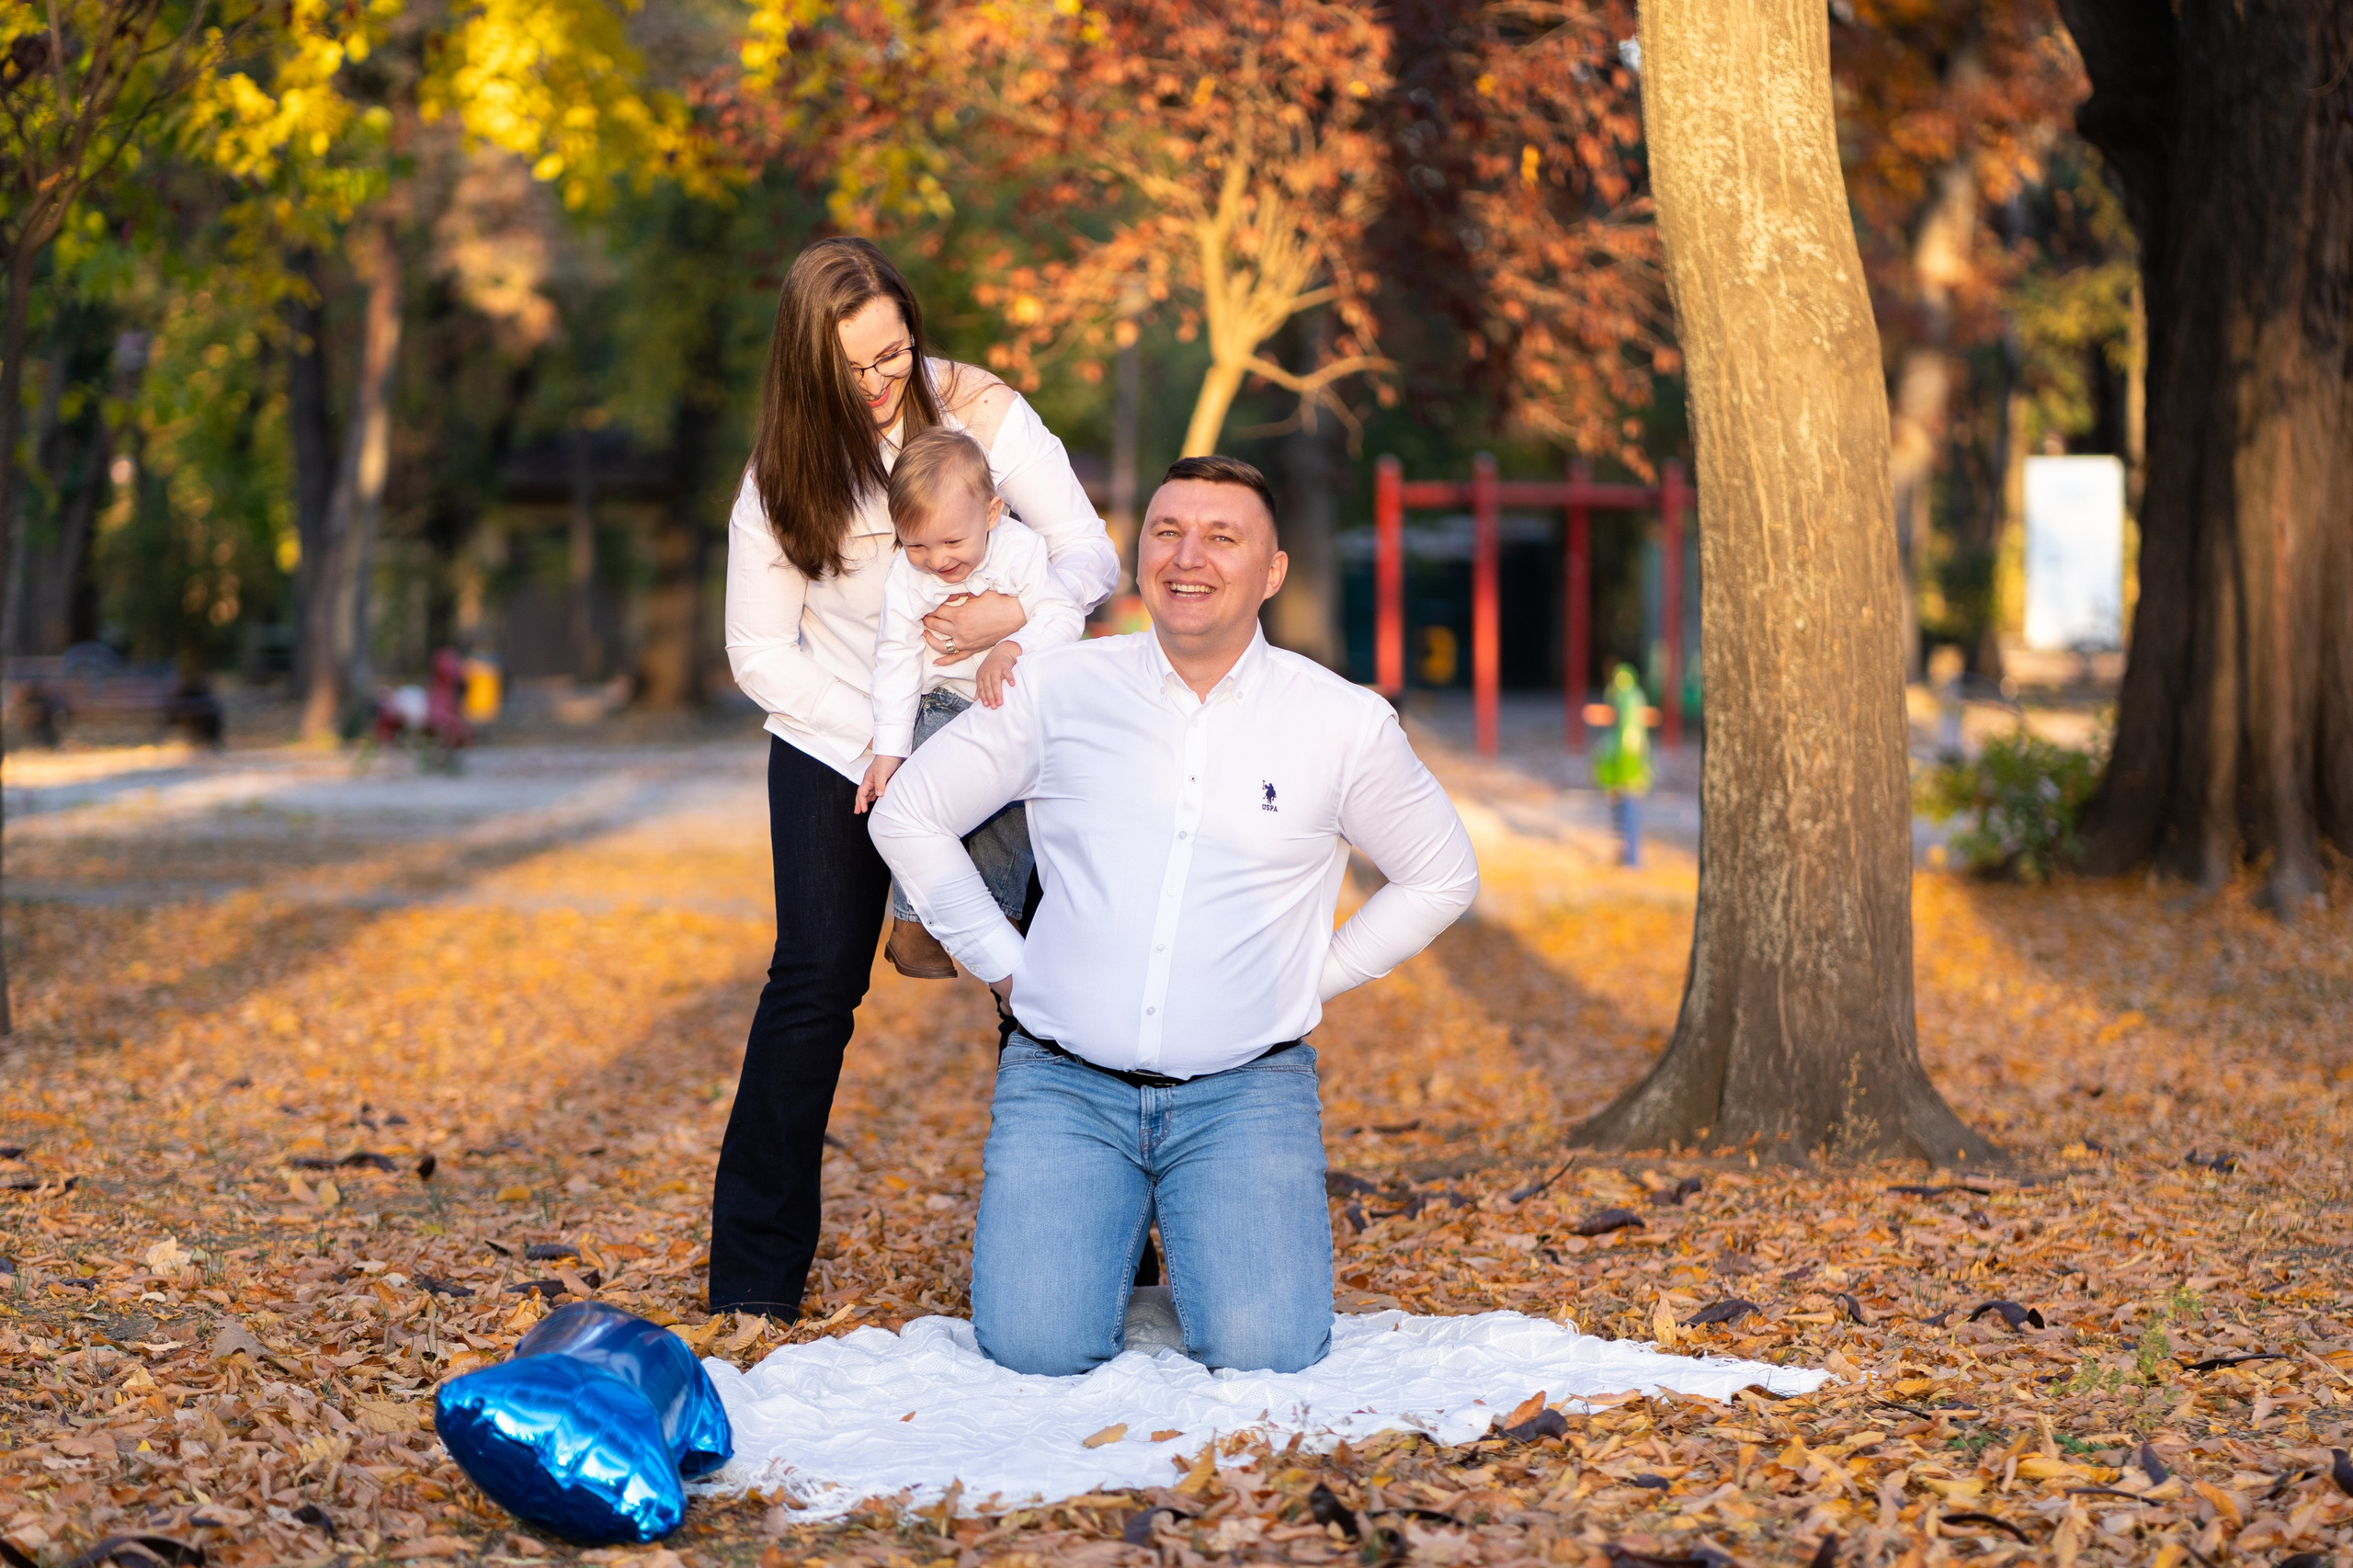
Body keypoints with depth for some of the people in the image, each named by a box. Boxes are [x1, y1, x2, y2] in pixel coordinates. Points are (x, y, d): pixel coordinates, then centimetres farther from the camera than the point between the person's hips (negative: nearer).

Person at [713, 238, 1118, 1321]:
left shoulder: (979, 412, -11)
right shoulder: (784, 470, -11)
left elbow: (1092, 556, -13)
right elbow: (760, 652, -7)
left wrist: (1015, 612, -35)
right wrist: (878, 745, -19)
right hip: (836, 743, -1)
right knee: (816, 979, -11)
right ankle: (754, 1272, -5)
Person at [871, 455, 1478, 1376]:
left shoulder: (1342, 722, 2)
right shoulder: (1060, 692, 2)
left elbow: (1440, 877, 16)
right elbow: (909, 817, 12)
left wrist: (1313, 979, 8)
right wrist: (1002, 965, 7)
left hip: (1245, 1089, 0)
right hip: (1065, 1083, 1)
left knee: (1261, 1350, -19)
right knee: (1035, 1346, -16)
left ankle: (1200, 1231, 16)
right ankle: (1110, 1229, 18)